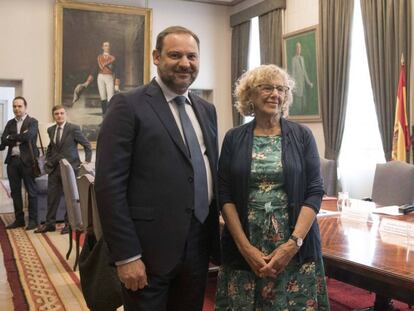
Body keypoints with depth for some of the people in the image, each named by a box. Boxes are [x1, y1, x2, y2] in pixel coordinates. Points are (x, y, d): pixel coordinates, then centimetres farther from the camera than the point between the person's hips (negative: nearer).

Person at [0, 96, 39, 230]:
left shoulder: (32, 122, 0)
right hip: (12, 160, 5)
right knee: (15, 192, 9)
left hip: (27, 160, -5)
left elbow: (27, 136, -18)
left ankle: (33, 220, 7)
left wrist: (11, 138, -6)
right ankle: (19, 219, 18)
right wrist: (19, 138, -12)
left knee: (31, 191, 0)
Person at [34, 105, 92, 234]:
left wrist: (87, 161, -10)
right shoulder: (51, 130, 10)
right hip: (54, 167, 5)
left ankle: (69, 223, 15)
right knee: (52, 196, 6)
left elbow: (87, 145, -3)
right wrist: (48, 160, 14)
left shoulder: (74, 128, -7)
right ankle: (49, 223, 15)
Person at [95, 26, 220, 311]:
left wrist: (215, 233, 11)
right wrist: (126, 256, -16)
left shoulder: (206, 109, 11)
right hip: (150, 248, -6)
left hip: (199, 245, 6)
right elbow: (109, 184, -13)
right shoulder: (128, 105, -9)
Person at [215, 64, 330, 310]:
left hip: (296, 249, 0)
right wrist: (245, 247, -9)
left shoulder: (302, 136, 2)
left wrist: (293, 243, -12)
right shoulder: (234, 138, 4)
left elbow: (315, 191, -2)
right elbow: (225, 195, 0)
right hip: (244, 251, 1)